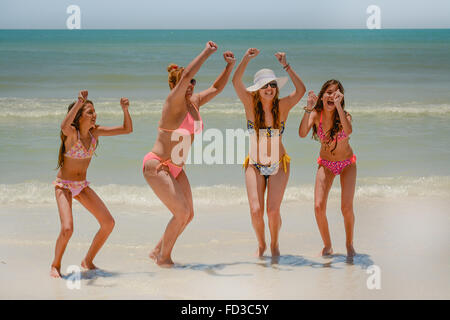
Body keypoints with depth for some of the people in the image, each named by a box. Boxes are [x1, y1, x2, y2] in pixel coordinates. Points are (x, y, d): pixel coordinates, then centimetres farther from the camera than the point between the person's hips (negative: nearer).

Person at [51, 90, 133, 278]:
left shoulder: (95, 132, -2)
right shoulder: (72, 133, -19)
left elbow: (127, 129, 1)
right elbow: (64, 126, -46)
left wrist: (125, 110, -16)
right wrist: (79, 103, -52)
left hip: (82, 185, 6)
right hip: (64, 186, -6)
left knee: (108, 223, -3)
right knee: (67, 229, -23)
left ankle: (88, 261, 15)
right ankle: (55, 265, 3)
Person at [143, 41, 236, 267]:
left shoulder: (194, 103, 6)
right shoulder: (173, 102, -16)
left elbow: (216, 87, 18)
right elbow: (186, 75, -32)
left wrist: (229, 66, 4)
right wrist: (207, 52, -27)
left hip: (176, 168, 9)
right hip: (156, 166, -9)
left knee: (188, 215, 9)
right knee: (182, 212, -14)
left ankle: (158, 251, 24)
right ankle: (163, 256, 5)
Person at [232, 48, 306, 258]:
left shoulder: (282, 106, -6)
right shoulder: (250, 104, -6)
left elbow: (301, 90, -21)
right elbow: (236, 82, -19)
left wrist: (286, 66, -26)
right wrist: (246, 59, -29)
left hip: (279, 166, 0)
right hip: (254, 166, 0)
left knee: (273, 210, -10)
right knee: (255, 210, -11)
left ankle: (274, 244, 20)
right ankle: (261, 245, 19)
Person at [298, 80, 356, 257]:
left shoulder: (344, 115, -20)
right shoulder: (316, 114, -15)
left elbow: (348, 131, -44)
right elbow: (302, 133, -32)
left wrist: (338, 106, -47)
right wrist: (308, 108, -39)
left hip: (347, 163, -2)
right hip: (326, 164, 2)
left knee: (346, 207, -11)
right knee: (319, 206, -11)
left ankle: (349, 244, 14)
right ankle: (327, 246, 10)